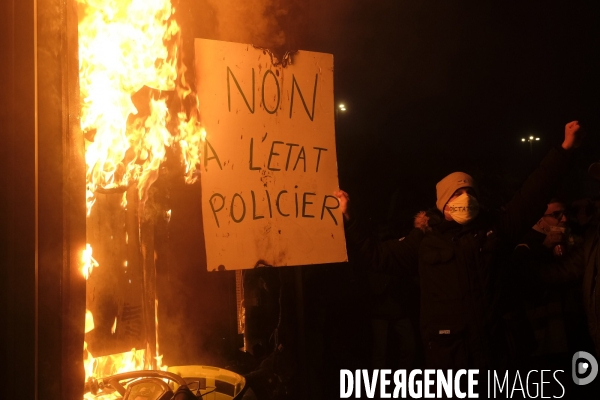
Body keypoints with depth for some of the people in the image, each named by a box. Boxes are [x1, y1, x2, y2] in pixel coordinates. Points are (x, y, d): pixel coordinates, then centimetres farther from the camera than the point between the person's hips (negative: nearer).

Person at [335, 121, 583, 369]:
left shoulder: (494, 228, 8)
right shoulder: (425, 239, 5)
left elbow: (532, 195, 11)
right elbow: (378, 255, 8)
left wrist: (564, 150, 11)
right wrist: (348, 218, 2)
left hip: (488, 345, 2)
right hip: (445, 348, -2)